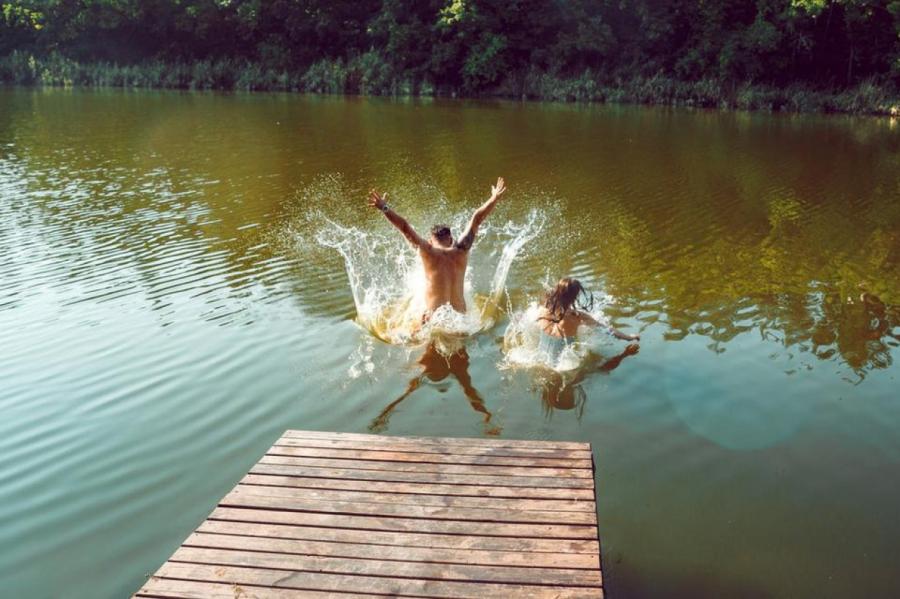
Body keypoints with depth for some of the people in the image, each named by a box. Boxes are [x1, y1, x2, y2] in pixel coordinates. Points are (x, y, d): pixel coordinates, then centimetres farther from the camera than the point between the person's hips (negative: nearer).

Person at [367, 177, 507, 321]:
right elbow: (476, 220, 5)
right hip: (460, 315, 3)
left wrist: (384, 208, -9)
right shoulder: (460, 251, -2)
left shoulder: (428, 253, -8)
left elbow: (405, 227, -10)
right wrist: (494, 199, 11)